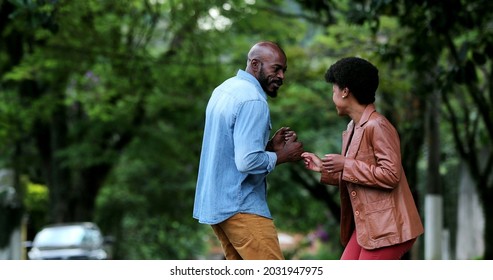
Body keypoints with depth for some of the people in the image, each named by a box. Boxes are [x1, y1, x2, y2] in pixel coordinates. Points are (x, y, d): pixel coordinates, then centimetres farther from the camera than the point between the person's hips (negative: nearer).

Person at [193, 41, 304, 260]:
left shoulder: (225, 90, 14)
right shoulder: (253, 101, -17)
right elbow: (247, 162, -25)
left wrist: (270, 145, 9)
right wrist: (283, 155, -9)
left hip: (215, 201, 10)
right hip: (240, 206, -10)